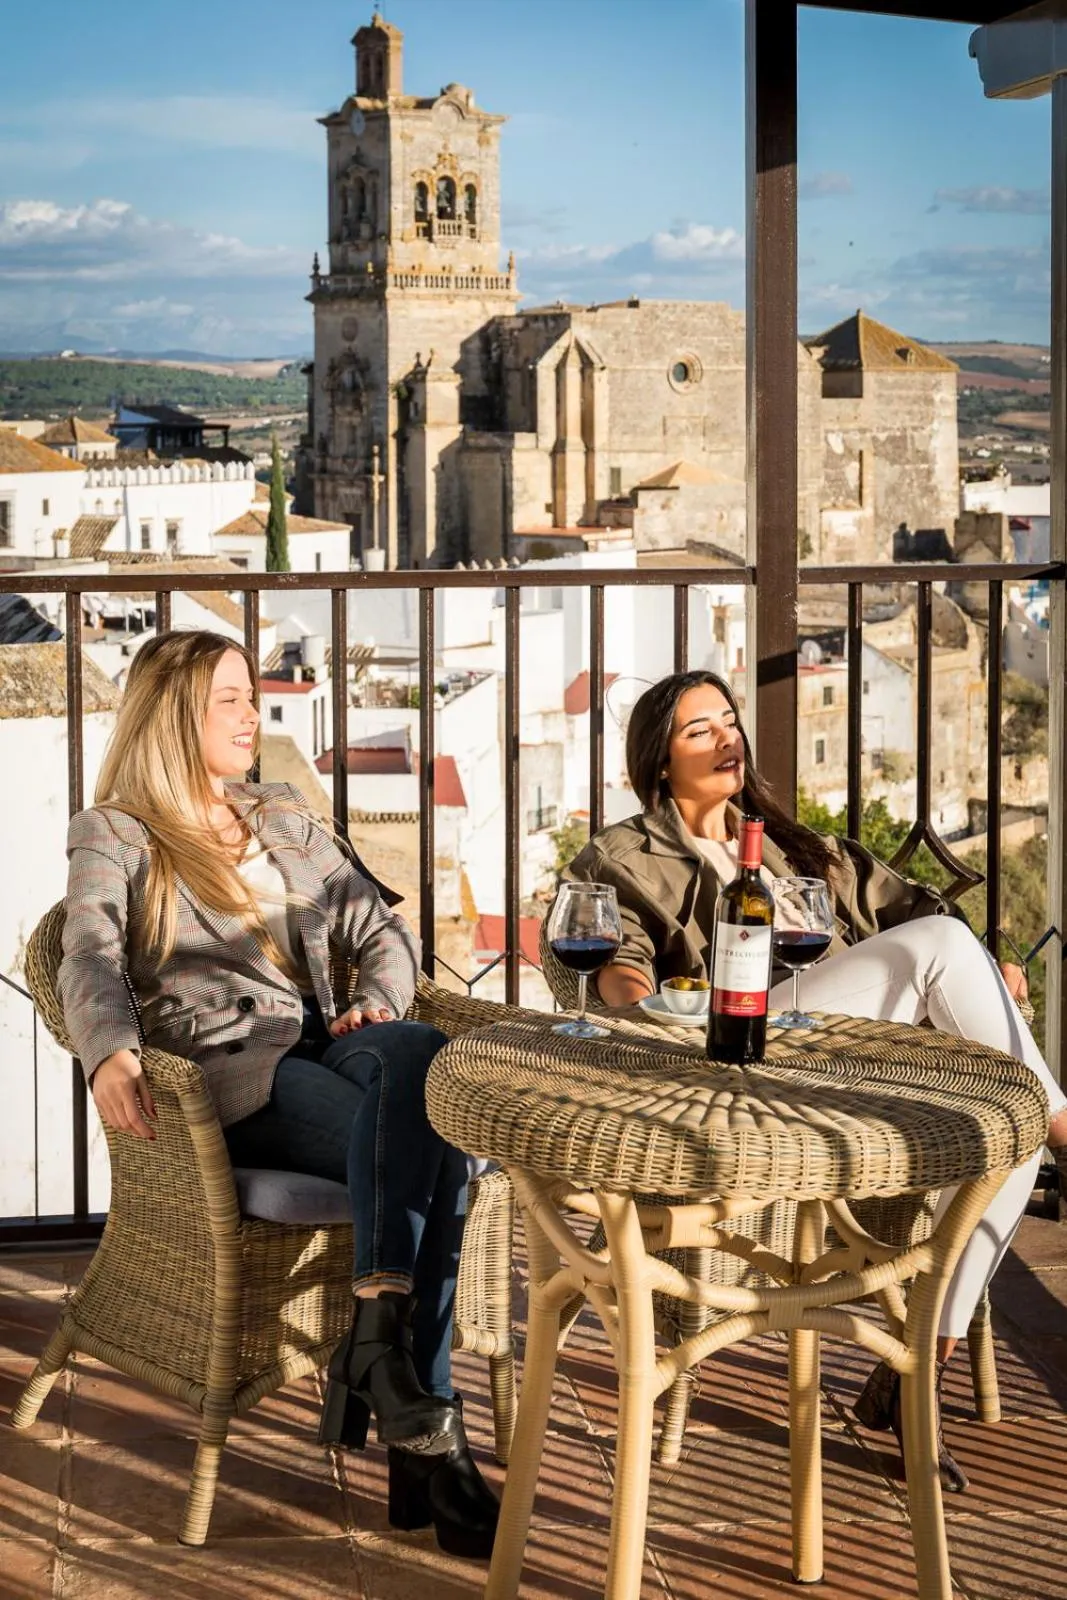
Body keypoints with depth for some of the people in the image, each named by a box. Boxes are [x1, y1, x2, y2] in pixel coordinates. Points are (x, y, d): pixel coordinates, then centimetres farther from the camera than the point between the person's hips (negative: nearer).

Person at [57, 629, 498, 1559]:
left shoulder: (289, 824, 29)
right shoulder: (114, 837, 12)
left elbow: (382, 933, 23)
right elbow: (91, 957, -7)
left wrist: (381, 1003, -2)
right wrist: (110, 1055, -30)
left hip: (317, 1047, 5)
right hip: (220, 1072, -5)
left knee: (419, 1057, -34)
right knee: (425, 1137, -32)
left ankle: (378, 1337, -40)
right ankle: (421, 1427, -38)